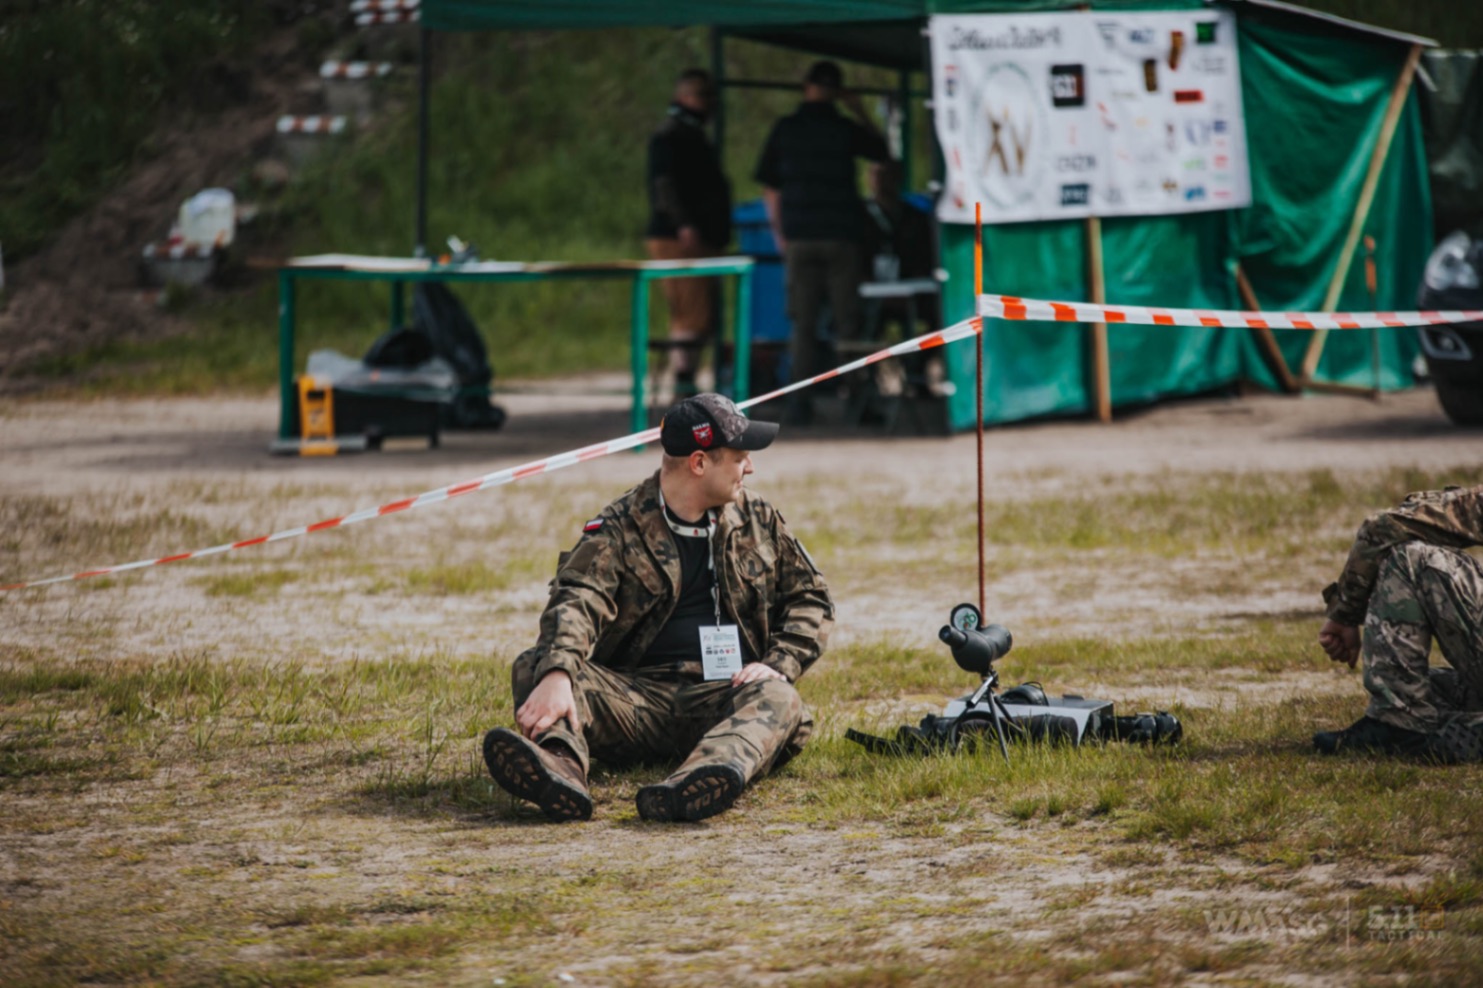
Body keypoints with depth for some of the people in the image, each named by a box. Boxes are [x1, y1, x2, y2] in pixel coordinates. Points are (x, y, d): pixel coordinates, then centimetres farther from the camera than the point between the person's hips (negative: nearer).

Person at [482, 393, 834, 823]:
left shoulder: (758, 521, 15)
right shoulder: (619, 529, 1)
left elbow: (811, 600, 19)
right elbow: (577, 601, -17)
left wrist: (778, 665, -3)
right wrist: (556, 675, -38)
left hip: (722, 695, 1)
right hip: (634, 697, -1)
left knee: (778, 701, -33)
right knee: (533, 668, -24)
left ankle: (696, 786, -65)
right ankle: (560, 768, -58)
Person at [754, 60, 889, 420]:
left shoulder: (784, 129, 2)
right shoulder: (844, 130, -3)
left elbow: (769, 187, 5)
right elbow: (882, 150, 16)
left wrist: (779, 233, 13)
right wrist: (860, 112, 19)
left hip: (799, 238, 1)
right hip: (841, 235, -1)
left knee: (803, 323, 4)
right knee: (847, 320, 3)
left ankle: (801, 400, 0)